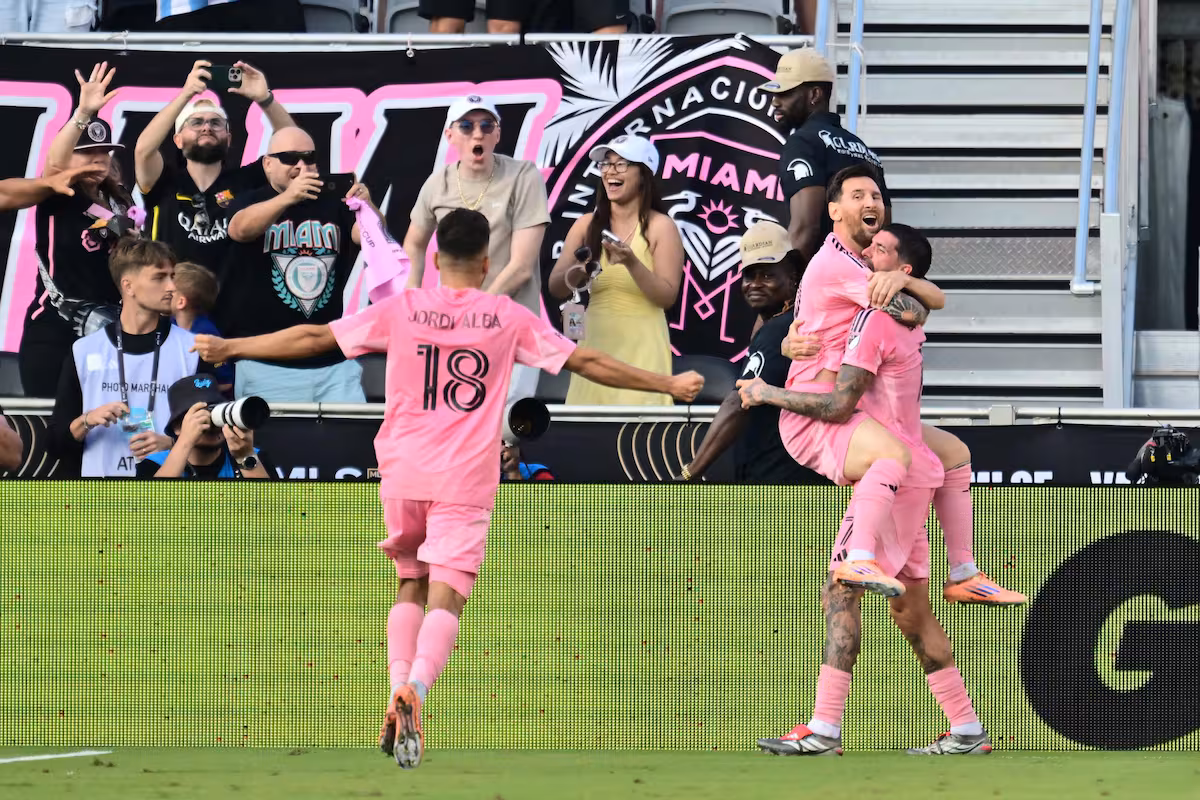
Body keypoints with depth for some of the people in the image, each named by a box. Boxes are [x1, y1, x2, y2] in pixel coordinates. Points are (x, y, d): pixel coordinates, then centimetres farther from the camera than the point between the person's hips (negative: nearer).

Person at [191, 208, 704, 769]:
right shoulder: (509, 318, 2)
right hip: (467, 480, -2)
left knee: (411, 586, 18)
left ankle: (398, 691, 0)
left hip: (403, 472, 2)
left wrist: (229, 348, 15)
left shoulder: (401, 310, 3)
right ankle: (415, 689, -33)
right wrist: (668, 384, 17)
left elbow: (312, 338, 5)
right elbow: (587, 362, 6)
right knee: (446, 598, -7)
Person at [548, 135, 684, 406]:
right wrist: (575, 276, -16)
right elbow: (555, 287, 7)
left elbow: (667, 297, -8)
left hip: (640, 348, -4)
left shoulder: (660, 227, -3)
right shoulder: (587, 225, 8)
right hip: (594, 344, 4)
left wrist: (632, 263, -22)